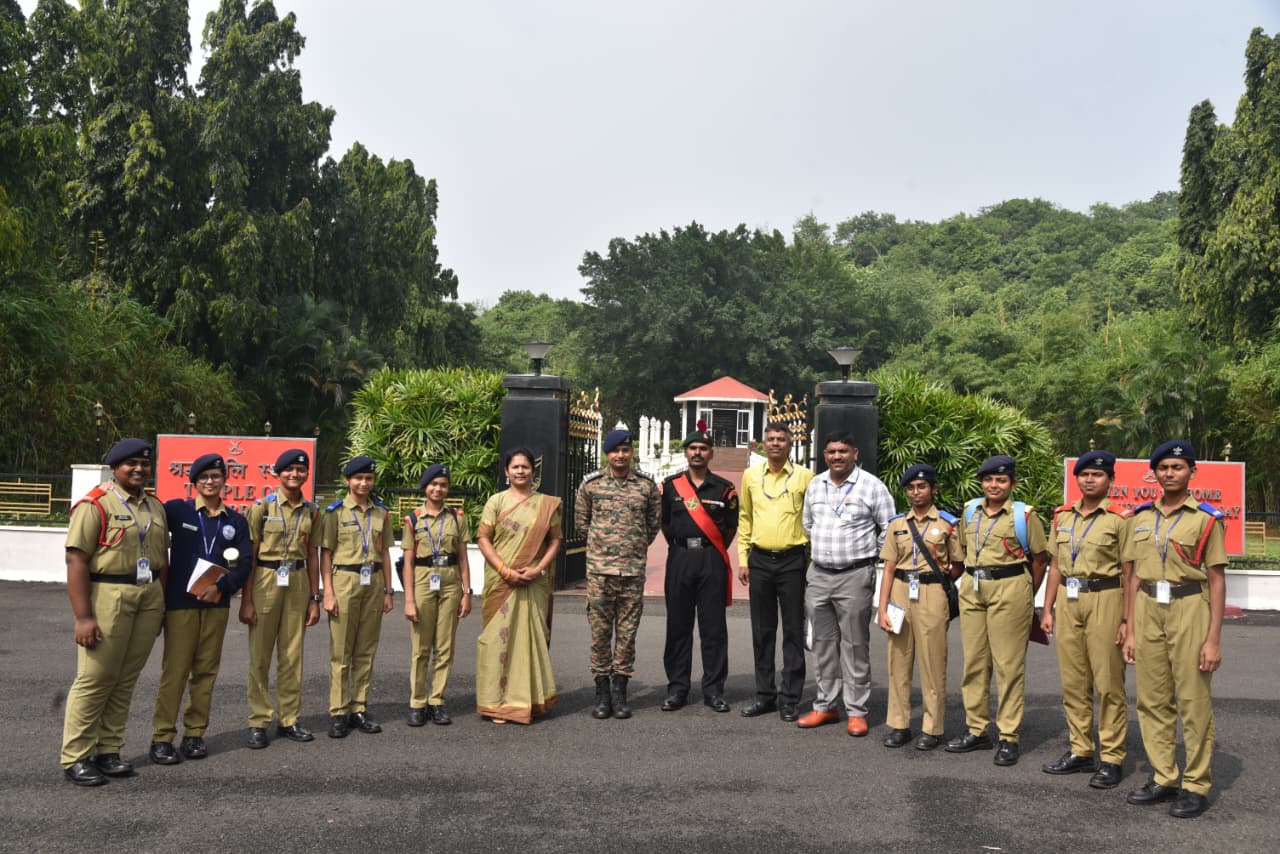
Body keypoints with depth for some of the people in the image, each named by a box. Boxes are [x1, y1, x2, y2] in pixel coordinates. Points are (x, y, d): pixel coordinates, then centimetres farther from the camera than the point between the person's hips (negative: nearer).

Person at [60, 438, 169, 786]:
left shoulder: (155, 507, 14)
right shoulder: (96, 505, -7)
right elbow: (77, 561, -12)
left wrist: (162, 606, 14)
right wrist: (83, 617, -17)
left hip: (149, 597, 6)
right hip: (107, 597, -6)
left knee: (126, 680, 10)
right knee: (94, 679, -2)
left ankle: (108, 750, 20)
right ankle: (75, 758, 9)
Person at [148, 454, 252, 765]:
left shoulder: (236, 521, 9)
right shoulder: (176, 510, 1)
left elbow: (245, 562, 3)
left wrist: (221, 586, -11)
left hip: (216, 604, 3)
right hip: (180, 602, -3)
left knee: (206, 670, 7)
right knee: (175, 671, -3)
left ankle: (195, 733, 17)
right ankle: (162, 737, 5)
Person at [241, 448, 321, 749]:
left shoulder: (311, 511, 8)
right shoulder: (263, 506, -4)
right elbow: (249, 555, -5)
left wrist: (314, 598, 9)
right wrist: (246, 599, -9)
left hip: (298, 583, 3)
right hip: (266, 580, -3)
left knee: (292, 655, 8)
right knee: (260, 654, 2)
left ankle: (289, 719, 18)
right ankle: (258, 722, 11)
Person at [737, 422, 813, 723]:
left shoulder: (804, 476, -2)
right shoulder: (751, 475, 7)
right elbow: (744, 519, 11)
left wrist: (812, 560, -4)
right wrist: (743, 559, 6)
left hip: (792, 560, -3)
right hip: (759, 560, 3)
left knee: (793, 631, 3)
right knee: (762, 630, 9)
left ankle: (790, 698, 12)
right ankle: (765, 694, 20)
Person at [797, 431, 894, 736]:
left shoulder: (871, 485, -5)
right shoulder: (815, 485, 10)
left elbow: (889, 528, -1)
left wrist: (878, 561, 2)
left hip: (855, 576, -5)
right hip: (818, 575, 5)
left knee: (855, 645, 0)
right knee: (823, 644, 11)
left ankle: (856, 711, 8)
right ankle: (826, 706, 21)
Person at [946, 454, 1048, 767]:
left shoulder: (1024, 515, -4)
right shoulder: (970, 511, 10)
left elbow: (1039, 558, 2)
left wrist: (1027, 595, 6)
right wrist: (973, 579, 15)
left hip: (1010, 590, -5)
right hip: (972, 589, 5)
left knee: (1009, 664, -3)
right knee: (974, 661, 8)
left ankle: (1009, 737, 5)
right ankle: (977, 730, 19)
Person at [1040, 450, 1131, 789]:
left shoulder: (1120, 518, -5)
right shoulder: (1063, 516, 11)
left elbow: (1128, 572, -6)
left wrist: (1126, 619, -11)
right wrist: (1048, 609, 11)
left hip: (1104, 600, -5)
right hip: (1068, 601, 5)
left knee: (1108, 683, 0)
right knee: (1073, 681, 10)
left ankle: (1111, 758, 10)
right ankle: (1080, 751, 21)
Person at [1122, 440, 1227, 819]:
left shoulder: (1207, 518, -3)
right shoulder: (1141, 517, 10)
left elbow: (1217, 581, -4)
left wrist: (1213, 639, -9)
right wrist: (1130, 631, 10)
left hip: (1189, 609, -4)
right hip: (1148, 610, 5)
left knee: (1194, 702, 0)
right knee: (1152, 700, 9)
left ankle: (1196, 785, 12)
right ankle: (1163, 778, 21)